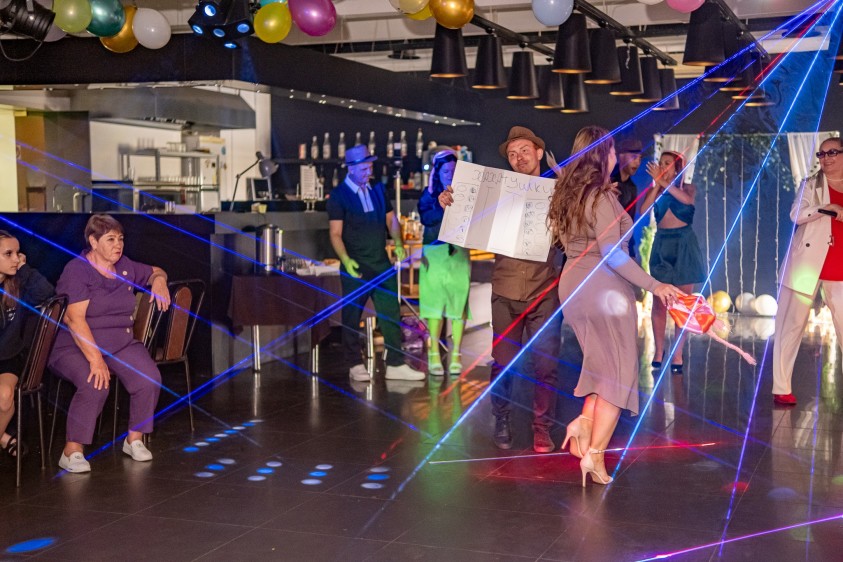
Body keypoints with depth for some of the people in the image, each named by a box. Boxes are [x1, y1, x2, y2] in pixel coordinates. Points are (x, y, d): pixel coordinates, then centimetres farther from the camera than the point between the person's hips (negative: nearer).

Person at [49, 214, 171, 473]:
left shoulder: (126, 267, 11)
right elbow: (75, 319, -19)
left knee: (149, 378, -22)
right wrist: (95, 359, -28)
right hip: (75, 347, -5)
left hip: (122, 343, 5)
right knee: (95, 384, -34)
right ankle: (72, 451, -21)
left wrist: (159, 280, 5)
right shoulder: (77, 270, -9)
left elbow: (156, 272, 32)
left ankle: (135, 439, -3)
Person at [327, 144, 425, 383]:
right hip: (356, 268, -5)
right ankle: (355, 366, 15)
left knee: (391, 314, 3)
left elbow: (391, 220, 16)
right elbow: (335, 233, -9)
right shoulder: (339, 195, -5)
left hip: (382, 265, 5)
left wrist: (398, 243, -2)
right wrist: (345, 260, -22)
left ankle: (396, 365, 8)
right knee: (352, 317, 4)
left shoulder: (377, 191, 11)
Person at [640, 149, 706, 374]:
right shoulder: (654, 190, 6)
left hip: (684, 245, -1)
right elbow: (643, 210, -12)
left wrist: (664, 183, -22)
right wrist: (657, 185, -13)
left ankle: (677, 354, 1)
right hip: (662, 245, 2)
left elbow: (688, 199, -21)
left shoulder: (687, 187, 4)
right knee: (659, 301, 1)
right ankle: (658, 350, 6)